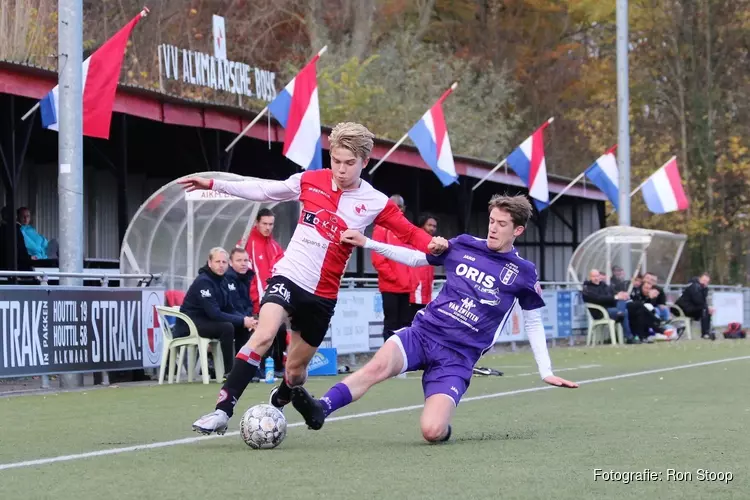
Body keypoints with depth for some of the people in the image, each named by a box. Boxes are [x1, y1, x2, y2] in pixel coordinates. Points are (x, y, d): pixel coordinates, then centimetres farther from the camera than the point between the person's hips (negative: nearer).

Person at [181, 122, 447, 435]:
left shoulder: (374, 203, -6)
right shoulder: (310, 181, -3)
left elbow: (410, 233, -4)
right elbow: (263, 190, 8)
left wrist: (433, 245, -26)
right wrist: (214, 184, 7)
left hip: (323, 294, 1)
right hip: (288, 276, -1)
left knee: (295, 368, 11)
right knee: (264, 334, -28)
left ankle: (279, 400, 47)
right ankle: (222, 411, -30)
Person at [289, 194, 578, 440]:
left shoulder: (522, 273, 3)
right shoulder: (464, 246, 7)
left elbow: (533, 323, 12)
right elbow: (415, 258, 17)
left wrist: (546, 372, 8)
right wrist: (367, 243, 9)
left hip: (458, 357, -1)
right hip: (423, 332, 1)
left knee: (432, 432, -21)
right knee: (379, 365, -34)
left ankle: (443, 425, 15)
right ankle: (319, 409, -44)